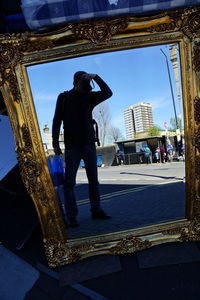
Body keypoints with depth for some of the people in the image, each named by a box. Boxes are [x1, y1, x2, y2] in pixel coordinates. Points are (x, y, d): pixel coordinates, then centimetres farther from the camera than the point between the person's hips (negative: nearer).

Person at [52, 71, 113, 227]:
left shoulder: (89, 97, 14)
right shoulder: (64, 97, 7)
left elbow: (108, 93, 6)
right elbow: (57, 120, 3)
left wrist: (96, 77, -4)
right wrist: (55, 143, -4)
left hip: (89, 144, 3)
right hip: (72, 146, -3)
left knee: (94, 179, 6)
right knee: (69, 182, -4)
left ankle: (96, 210, 17)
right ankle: (72, 216, 3)